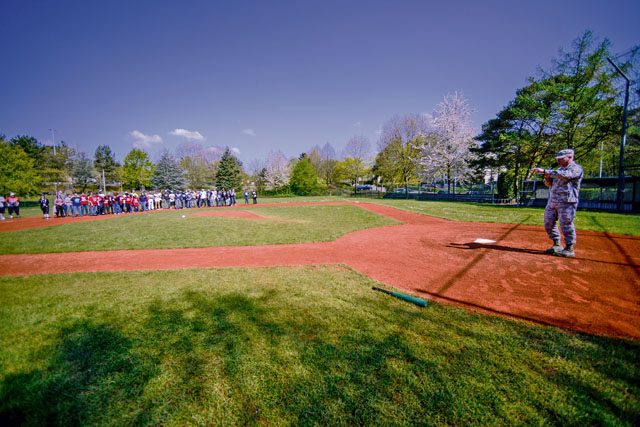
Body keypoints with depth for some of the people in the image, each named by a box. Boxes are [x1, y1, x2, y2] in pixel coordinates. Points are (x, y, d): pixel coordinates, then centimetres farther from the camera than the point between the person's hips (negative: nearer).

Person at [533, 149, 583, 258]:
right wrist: (547, 178, -2)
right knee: (549, 224, 10)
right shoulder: (560, 169, 19)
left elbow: (563, 175, -26)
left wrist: (544, 171, -28)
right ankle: (557, 246, 23)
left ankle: (570, 249, 6)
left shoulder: (576, 168, -7)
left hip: (566, 202, -8)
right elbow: (548, 183, 20)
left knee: (566, 225, -5)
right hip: (552, 201, 8)